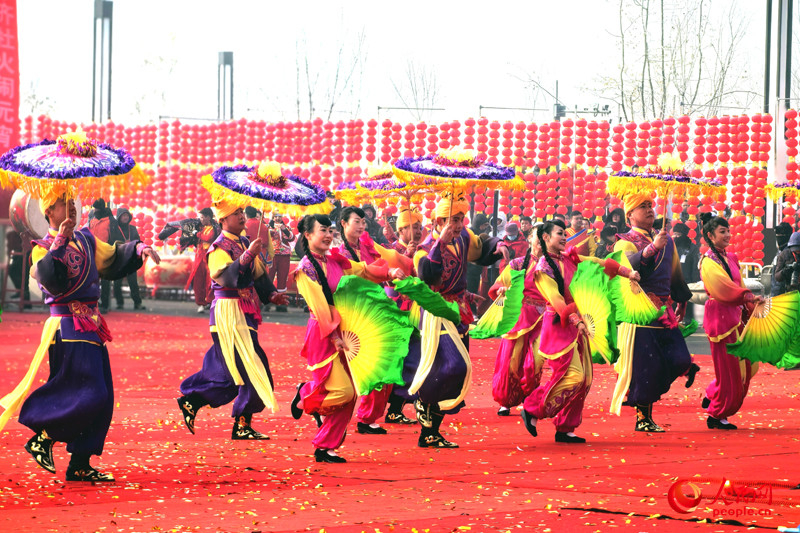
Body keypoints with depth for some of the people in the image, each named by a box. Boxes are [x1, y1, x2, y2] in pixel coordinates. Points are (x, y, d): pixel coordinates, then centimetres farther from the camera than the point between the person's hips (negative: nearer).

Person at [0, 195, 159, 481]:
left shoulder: (86, 240, 15)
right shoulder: (44, 248, -6)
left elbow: (114, 259, 23)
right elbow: (52, 281, -23)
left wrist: (138, 249, 6)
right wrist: (58, 244, -28)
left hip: (91, 327, 8)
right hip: (69, 330, -8)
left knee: (102, 399, 6)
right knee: (89, 395, -16)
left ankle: (80, 465, 11)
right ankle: (43, 438, -1)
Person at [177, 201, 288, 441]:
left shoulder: (245, 243, 14)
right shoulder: (218, 248, -12)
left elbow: (258, 275, 19)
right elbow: (228, 277, -28)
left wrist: (271, 294, 3)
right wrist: (247, 256, -38)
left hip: (245, 312, 9)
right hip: (229, 312, -9)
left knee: (229, 371, 13)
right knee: (250, 368, -11)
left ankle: (190, 399, 25)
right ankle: (242, 426, -4)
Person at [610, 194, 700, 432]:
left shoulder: (666, 240, 19)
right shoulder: (625, 242, -2)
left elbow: (675, 272, 31)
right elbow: (627, 265, -24)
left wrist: (681, 302, 37)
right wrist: (652, 248, -36)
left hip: (665, 311, 6)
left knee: (680, 360, -5)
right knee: (646, 365, -9)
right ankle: (643, 418, 5)